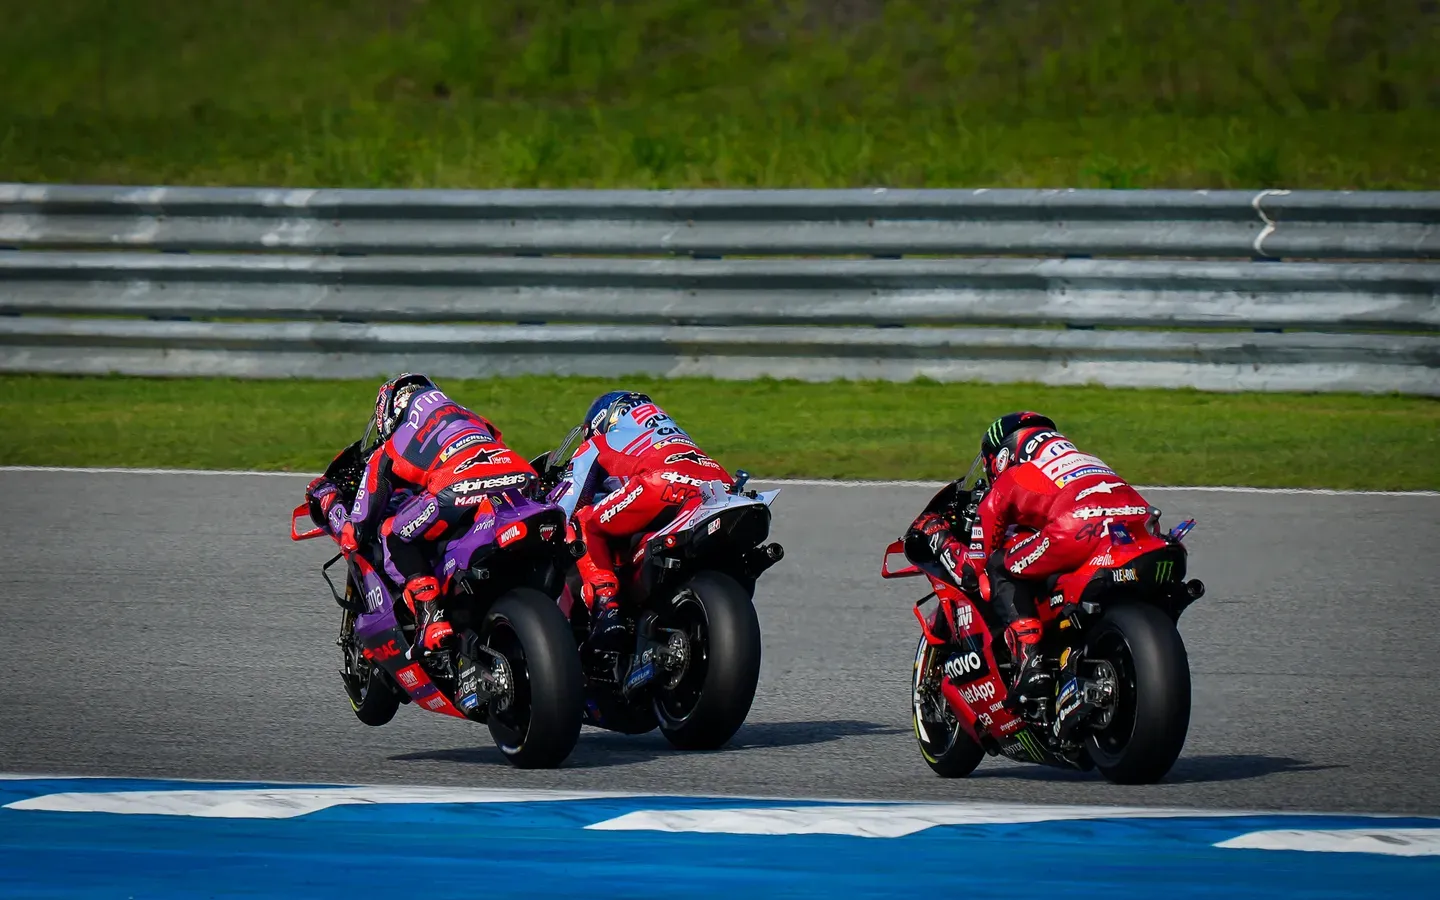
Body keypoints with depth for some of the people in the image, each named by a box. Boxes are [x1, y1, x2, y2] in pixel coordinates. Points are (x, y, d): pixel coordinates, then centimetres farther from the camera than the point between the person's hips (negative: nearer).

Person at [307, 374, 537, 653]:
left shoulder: (387, 454, 29)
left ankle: (430, 614, -1)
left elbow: (354, 535, 29)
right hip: (521, 476, 5)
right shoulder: (471, 418, 41)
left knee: (394, 534, 17)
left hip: (460, 488, -4)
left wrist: (326, 496, 48)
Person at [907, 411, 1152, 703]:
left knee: (1002, 567, 15)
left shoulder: (1008, 483, 24)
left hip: (1080, 530, -6)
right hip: (1140, 518, 6)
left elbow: (971, 569, 24)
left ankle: (1029, 658, -2)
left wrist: (934, 532, 40)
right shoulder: (1082, 460, 40)